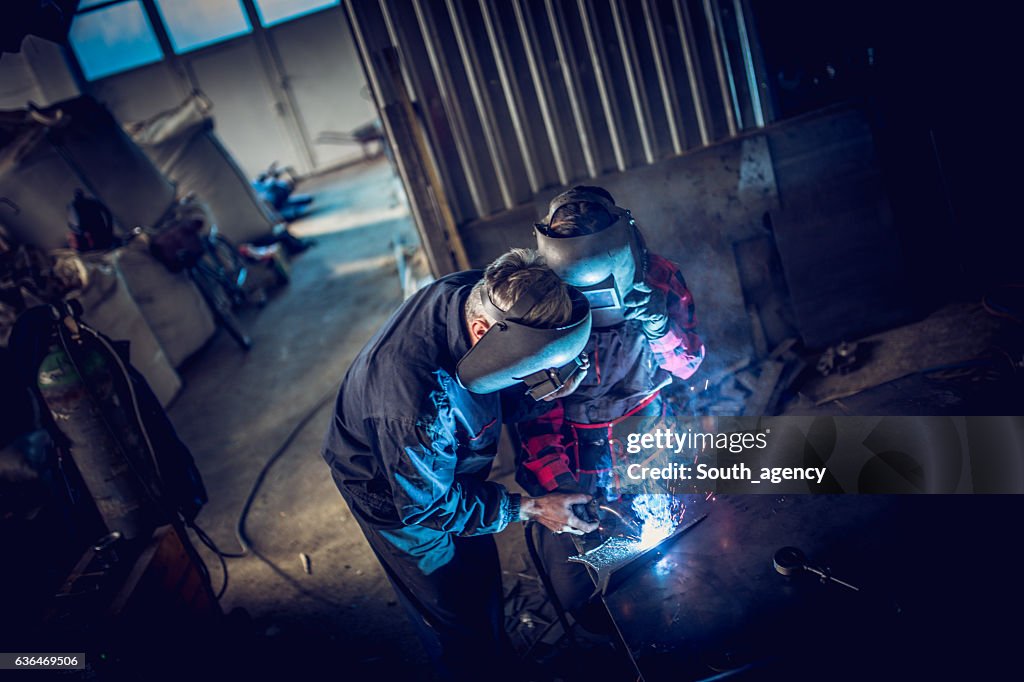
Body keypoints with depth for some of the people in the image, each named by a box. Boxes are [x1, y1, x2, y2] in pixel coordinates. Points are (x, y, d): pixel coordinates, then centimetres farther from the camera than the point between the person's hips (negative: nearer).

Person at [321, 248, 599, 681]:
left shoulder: (484, 296, -25)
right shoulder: (417, 393, -46)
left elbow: (497, 396, -6)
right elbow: (427, 504, -28)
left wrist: (546, 392, -26)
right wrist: (528, 509, -23)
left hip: (442, 458, 7)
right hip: (393, 489, -6)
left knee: (481, 571, 25)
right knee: (452, 605, 14)